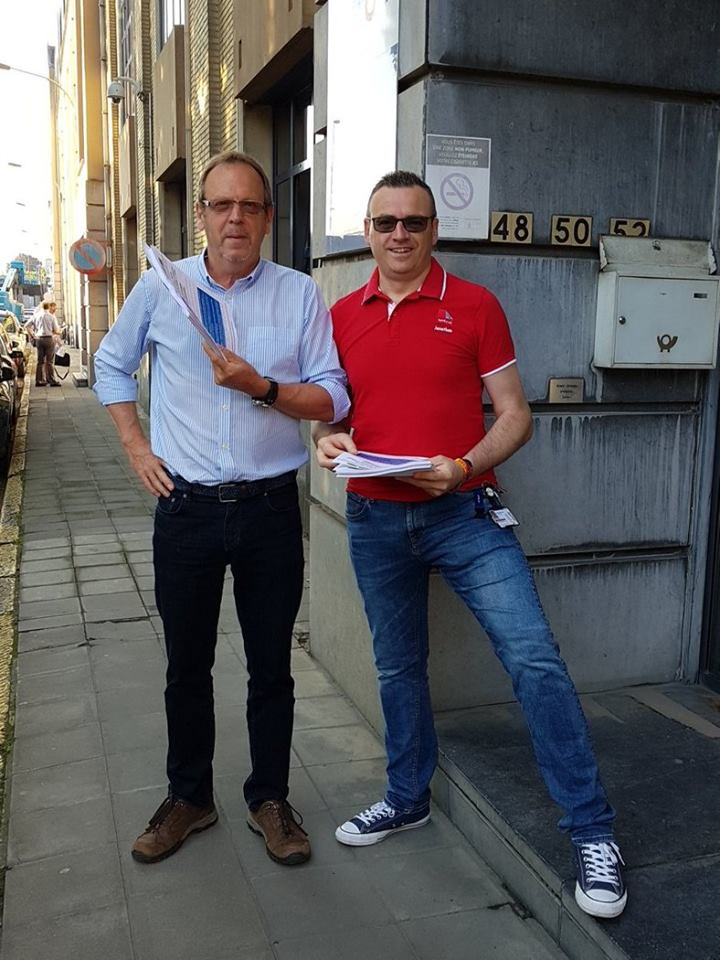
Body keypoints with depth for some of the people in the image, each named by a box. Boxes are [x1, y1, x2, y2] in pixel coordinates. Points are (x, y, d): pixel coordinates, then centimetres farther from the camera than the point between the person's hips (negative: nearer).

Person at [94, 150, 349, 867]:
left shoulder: (300, 295, 0)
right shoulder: (160, 287, 2)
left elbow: (332, 398, -3)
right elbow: (111, 365, 16)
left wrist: (262, 387, -19)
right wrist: (136, 447, 6)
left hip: (271, 507, 0)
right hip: (186, 507, 1)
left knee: (271, 666, 10)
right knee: (187, 665, 12)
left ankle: (269, 799, 28)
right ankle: (188, 796, 31)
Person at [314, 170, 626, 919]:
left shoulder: (473, 305, -3)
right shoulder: (342, 316, 7)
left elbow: (514, 413, -3)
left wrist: (466, 466, -20)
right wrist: (329, 441, -7)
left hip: (462, 512, -3)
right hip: (374, 519, 4)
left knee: (535, 661, -10)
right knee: (397, 665, 17)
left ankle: (592, 833, 4)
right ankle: (407, 799, 37)